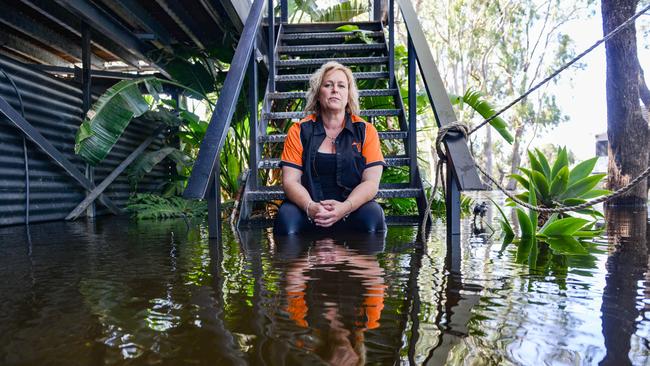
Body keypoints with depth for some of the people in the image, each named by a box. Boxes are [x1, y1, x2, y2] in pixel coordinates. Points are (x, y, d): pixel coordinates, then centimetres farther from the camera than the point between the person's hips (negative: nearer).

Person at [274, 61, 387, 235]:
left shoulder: (366, 131, 5)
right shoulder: (299, 131, 6)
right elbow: (290, 180, -2)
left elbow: (371, 181, -3)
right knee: (286, 216, -31)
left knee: (373, 214, -30)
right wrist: (310, 207, -23)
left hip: (353, 209, 1)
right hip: (308, 209, 0)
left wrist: (344, 207, -23)